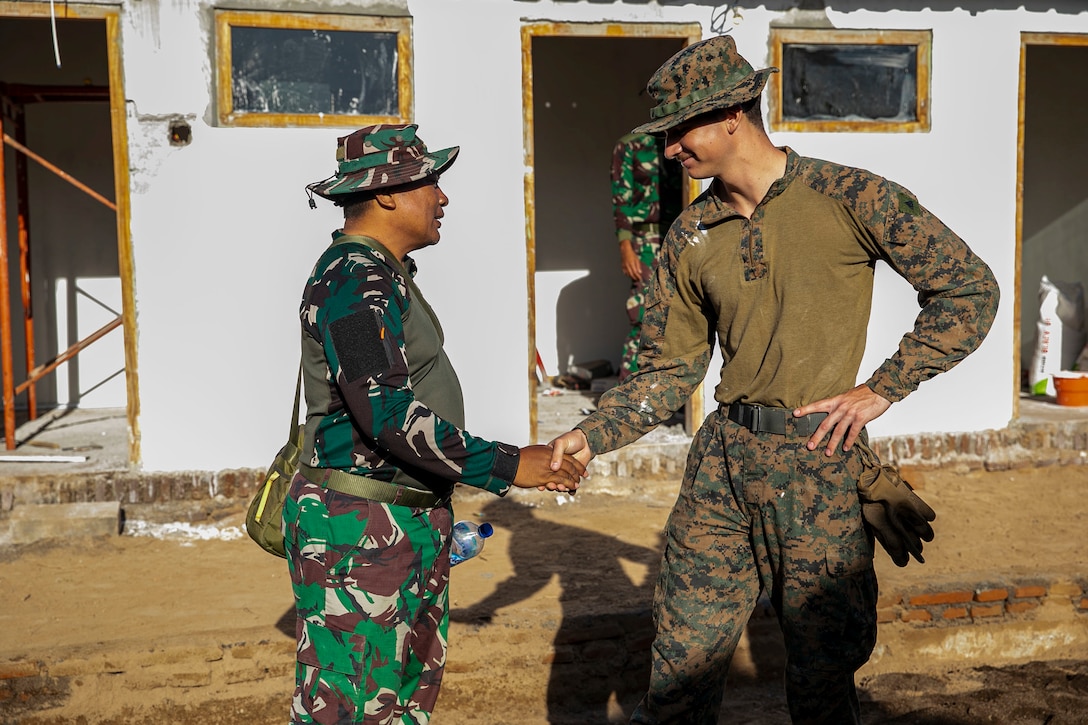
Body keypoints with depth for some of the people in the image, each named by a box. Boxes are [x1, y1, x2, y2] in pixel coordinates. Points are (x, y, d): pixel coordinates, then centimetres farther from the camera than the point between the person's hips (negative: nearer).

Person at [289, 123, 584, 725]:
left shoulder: (383, 274, 16)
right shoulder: (353, 280, -17)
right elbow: (388, 415, -26)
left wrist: (433, 513, 23)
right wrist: (507, 466, -22)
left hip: (410, 521, 10)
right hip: (358, 526, -10)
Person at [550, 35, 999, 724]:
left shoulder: (848, 197, -6)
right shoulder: (692, 235, 7)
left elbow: (971, 288, -2)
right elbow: (669, 369, 11)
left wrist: (882, 388, -7)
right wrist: (590, 436, -1)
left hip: (818, 456, -4)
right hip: (724, 454, 4)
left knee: (821, 667, 8)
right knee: (683, 662, 9)